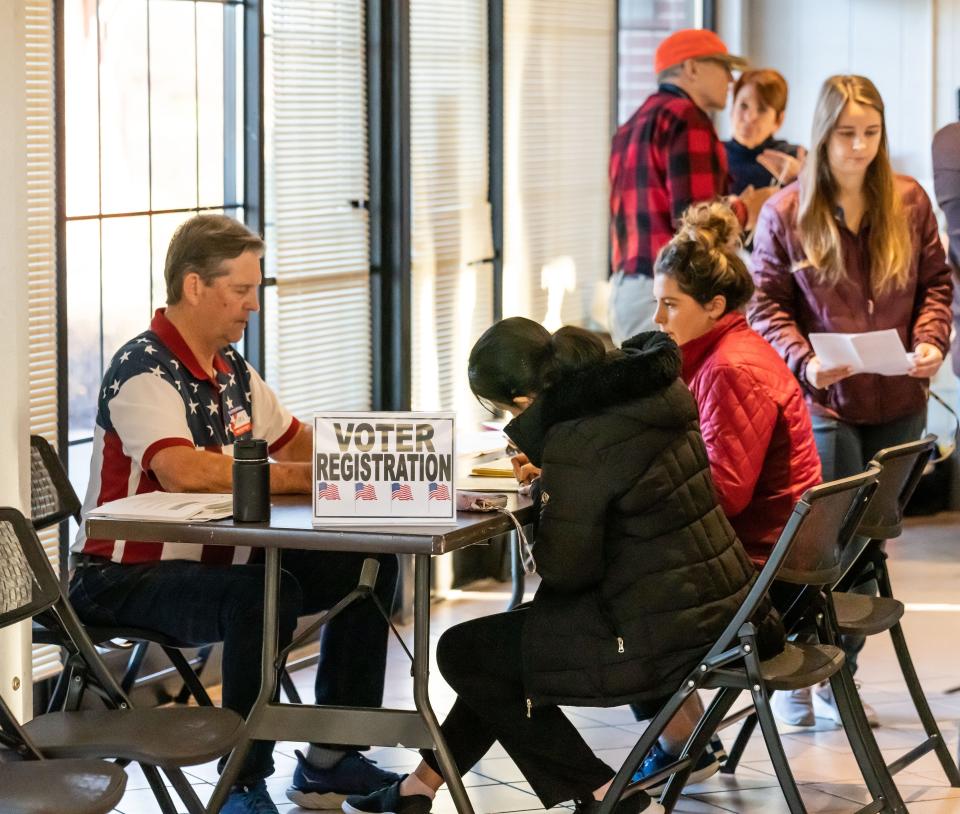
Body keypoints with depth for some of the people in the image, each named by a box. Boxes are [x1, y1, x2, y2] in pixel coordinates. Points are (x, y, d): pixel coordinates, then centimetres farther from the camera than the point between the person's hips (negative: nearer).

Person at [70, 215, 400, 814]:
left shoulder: (231, 367, 12)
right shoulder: (144, 371, -18)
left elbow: (296, 444, 22)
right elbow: (183, 471, -34)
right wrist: (307, 479, -31)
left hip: (213, 557, 9)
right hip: (126, 578, -9)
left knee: (369, 565, 1)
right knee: (265, 593, -36)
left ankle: (328, 762, 7)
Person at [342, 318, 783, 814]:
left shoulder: (578, 445, -22)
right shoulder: (648, 386, 5)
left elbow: (564, 569, -13)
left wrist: (536, 552, 6)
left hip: (664, 635, -10)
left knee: (461, 652, 5)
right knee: (503, 642, 28)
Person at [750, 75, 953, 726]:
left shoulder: (909, 202, 4)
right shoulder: (785, 213, -3)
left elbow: (936, 282, 10)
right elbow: (767, 305, -1)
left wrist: (930, 341, -8)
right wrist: (804, 361, -17)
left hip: (898, 404, 3)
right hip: (825, 403, -3)